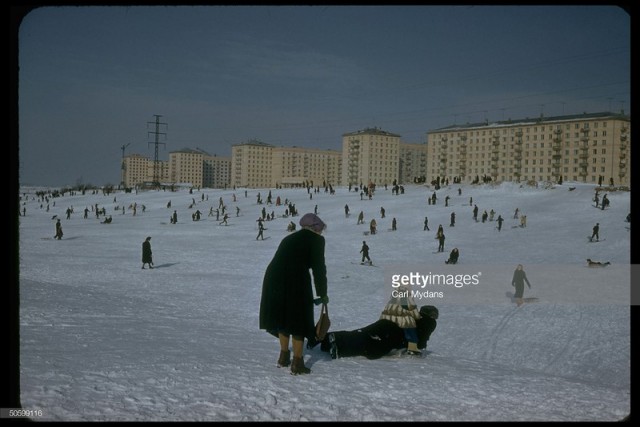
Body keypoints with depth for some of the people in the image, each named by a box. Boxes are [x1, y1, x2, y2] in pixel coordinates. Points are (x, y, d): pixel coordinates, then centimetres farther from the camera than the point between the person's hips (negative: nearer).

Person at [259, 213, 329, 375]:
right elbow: (319, 269, 4)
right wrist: (323, 294, 14)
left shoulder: (289, 238, 26)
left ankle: (284, 357, 32)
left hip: (273, 279, 6)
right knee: (299, 321, 8)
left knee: (282, 317, 22)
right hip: (296, 282, -6)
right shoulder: (316, 240, 8)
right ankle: (297, 364, 12)